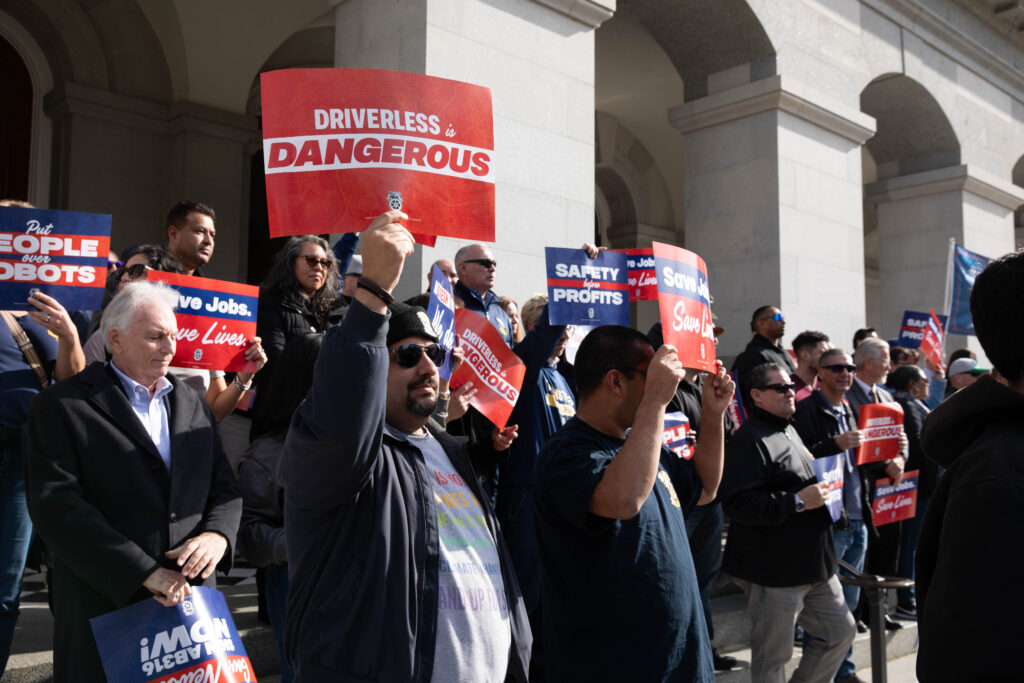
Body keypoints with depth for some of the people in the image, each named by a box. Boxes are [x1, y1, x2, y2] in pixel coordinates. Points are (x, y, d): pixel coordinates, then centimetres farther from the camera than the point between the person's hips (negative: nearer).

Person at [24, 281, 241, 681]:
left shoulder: (193, 405, 13)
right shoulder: (61, 406, -3)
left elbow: (224, 487, 12)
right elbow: (57, 506, -13)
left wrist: (217, 534, -10)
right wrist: (144, 572, -19)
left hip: (193, 598, 4)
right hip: (105, 603, -4)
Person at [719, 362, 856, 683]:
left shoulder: (789, 432, 15)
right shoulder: (750, 440, -18)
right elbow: (736, 503, -28)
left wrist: (820, 493, 15)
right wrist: (797, 502, -24)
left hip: (814, 567, 10)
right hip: (775, 572, -9)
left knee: (840, 631, 18)